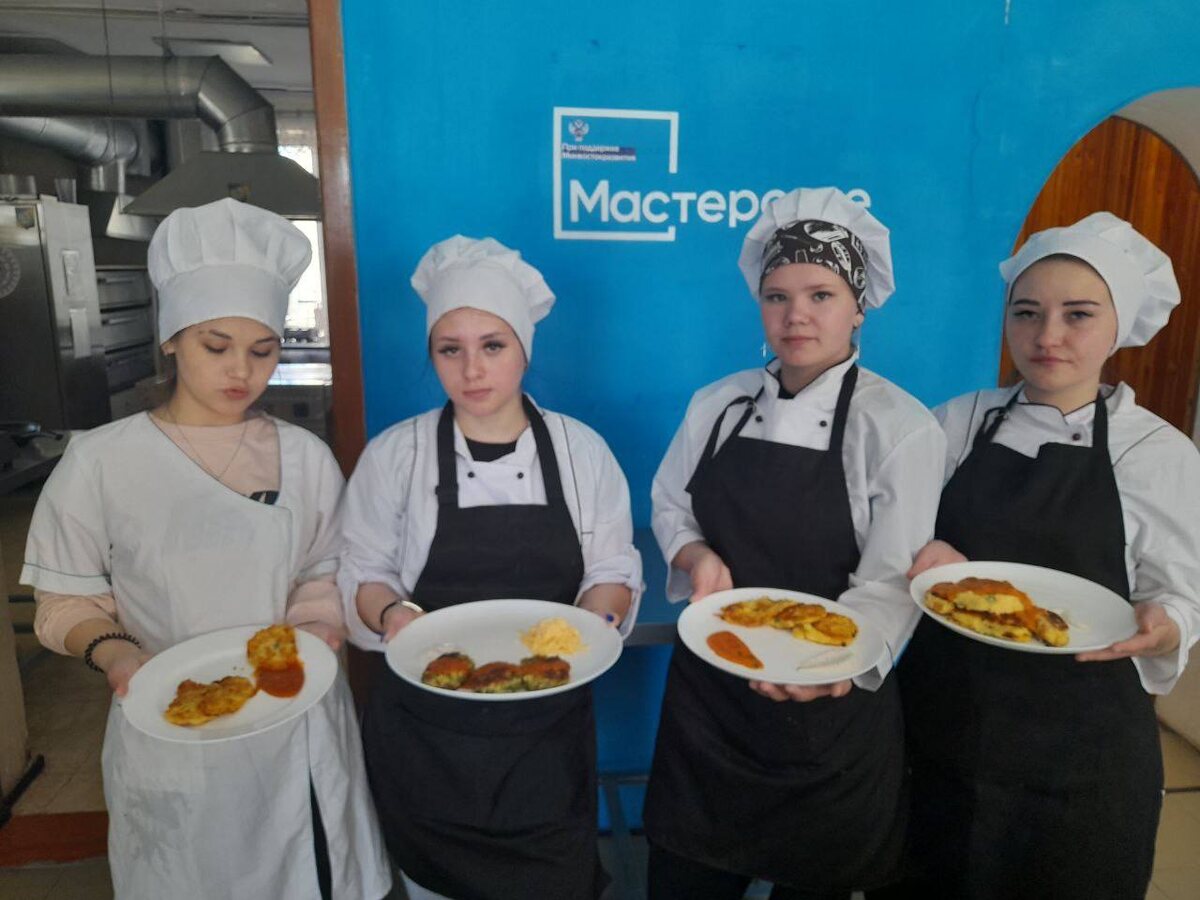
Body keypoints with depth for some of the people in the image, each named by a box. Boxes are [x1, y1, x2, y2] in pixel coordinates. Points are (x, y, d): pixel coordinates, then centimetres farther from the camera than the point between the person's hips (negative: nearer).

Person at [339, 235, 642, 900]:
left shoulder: (581, 449, -4)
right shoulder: (393, 455, -6)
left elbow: (613, 569, 1)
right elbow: (363, 575, 1)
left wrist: (595, 617, -19)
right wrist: (393, 614, -19)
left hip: (549, 734, 1)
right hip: (428, 739, 0)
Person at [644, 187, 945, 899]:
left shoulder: (902, 427, -13)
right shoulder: (718, 405, 0)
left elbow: (890, 584, -15)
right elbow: (671, 507, 9)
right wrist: (698, 556, -13)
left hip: (826, 708, -3)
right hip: (708, 689, 4)